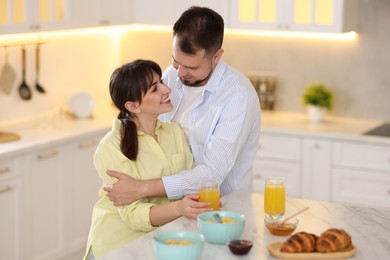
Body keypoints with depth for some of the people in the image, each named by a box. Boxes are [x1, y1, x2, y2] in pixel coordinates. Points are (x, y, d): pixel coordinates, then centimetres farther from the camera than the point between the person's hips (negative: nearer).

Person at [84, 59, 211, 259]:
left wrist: (203, 200, -20)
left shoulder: (175, 131, 3)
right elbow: (133, 213, -19)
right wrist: (178, 208, -35)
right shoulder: (111, 148, -14)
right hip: (120, 242, -5)